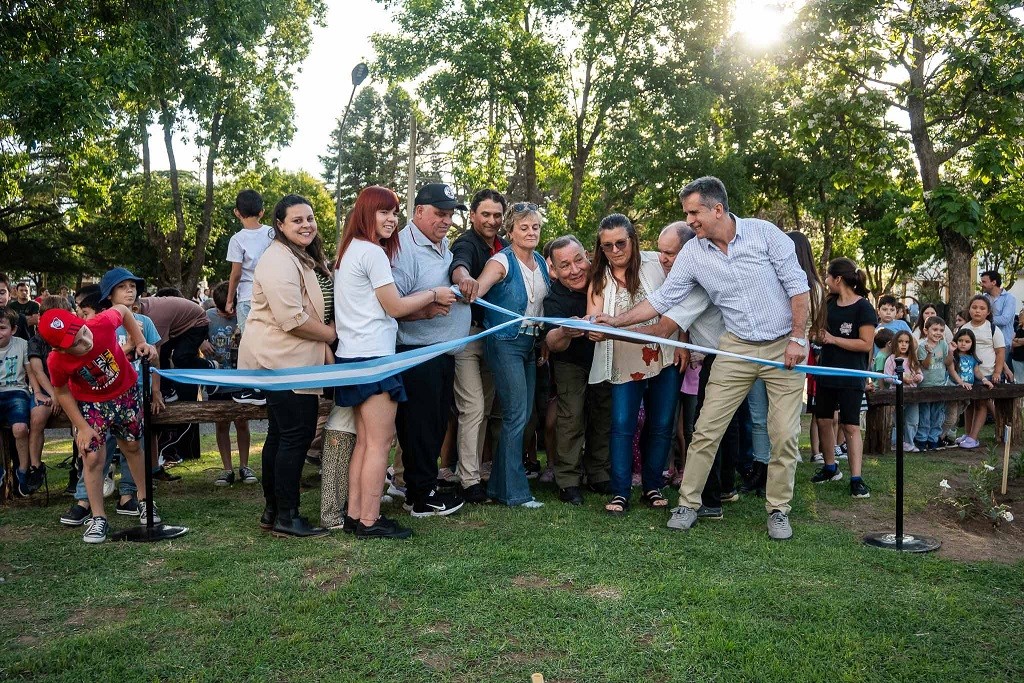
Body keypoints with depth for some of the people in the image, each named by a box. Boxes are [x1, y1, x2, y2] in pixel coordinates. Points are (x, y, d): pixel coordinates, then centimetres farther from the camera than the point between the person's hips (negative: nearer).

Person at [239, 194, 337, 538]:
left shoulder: (308, 258, 17)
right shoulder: (279, 261, -16)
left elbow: (316, 308, 25)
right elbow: (292, 319, -24)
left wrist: (326, 349, 12)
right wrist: (332, 334, -11)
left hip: (294, 360, 10)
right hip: (281, 360, -10)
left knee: (281, 435, 14)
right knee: (296, 435, -7)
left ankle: (273, 510, 23)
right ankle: (286, 518, 1)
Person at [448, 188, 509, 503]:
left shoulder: (504, 247, 11)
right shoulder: (466, 243, -11)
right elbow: (458, 265, -35)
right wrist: (463, 277, -58)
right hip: (466, 333, -7)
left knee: (485, 407, 13)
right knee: (473, 408, -8)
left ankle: (474, 469, 24)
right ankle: (469, 480, -1)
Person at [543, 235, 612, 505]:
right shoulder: (555, 298, -28)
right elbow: (552, 344, -42)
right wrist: (565, 333, -62)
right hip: (571, 363, -4)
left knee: (603, 416, 9)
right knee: (571, 417, -11)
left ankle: (598, 474, 22)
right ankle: (569, 480, -1)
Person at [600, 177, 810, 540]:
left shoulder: (764, 232, -10)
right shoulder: (692, 253, -2)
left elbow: (798, 286, -6)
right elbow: (662, 299, 1)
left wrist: (797, 338, -10)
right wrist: (617, 321, -6)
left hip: (784, 347, -2)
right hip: (737, 348, 2)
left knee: (784, 435, 0)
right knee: (706, 430, -2)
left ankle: (778, 510, 16)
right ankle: (688, 503, 11)